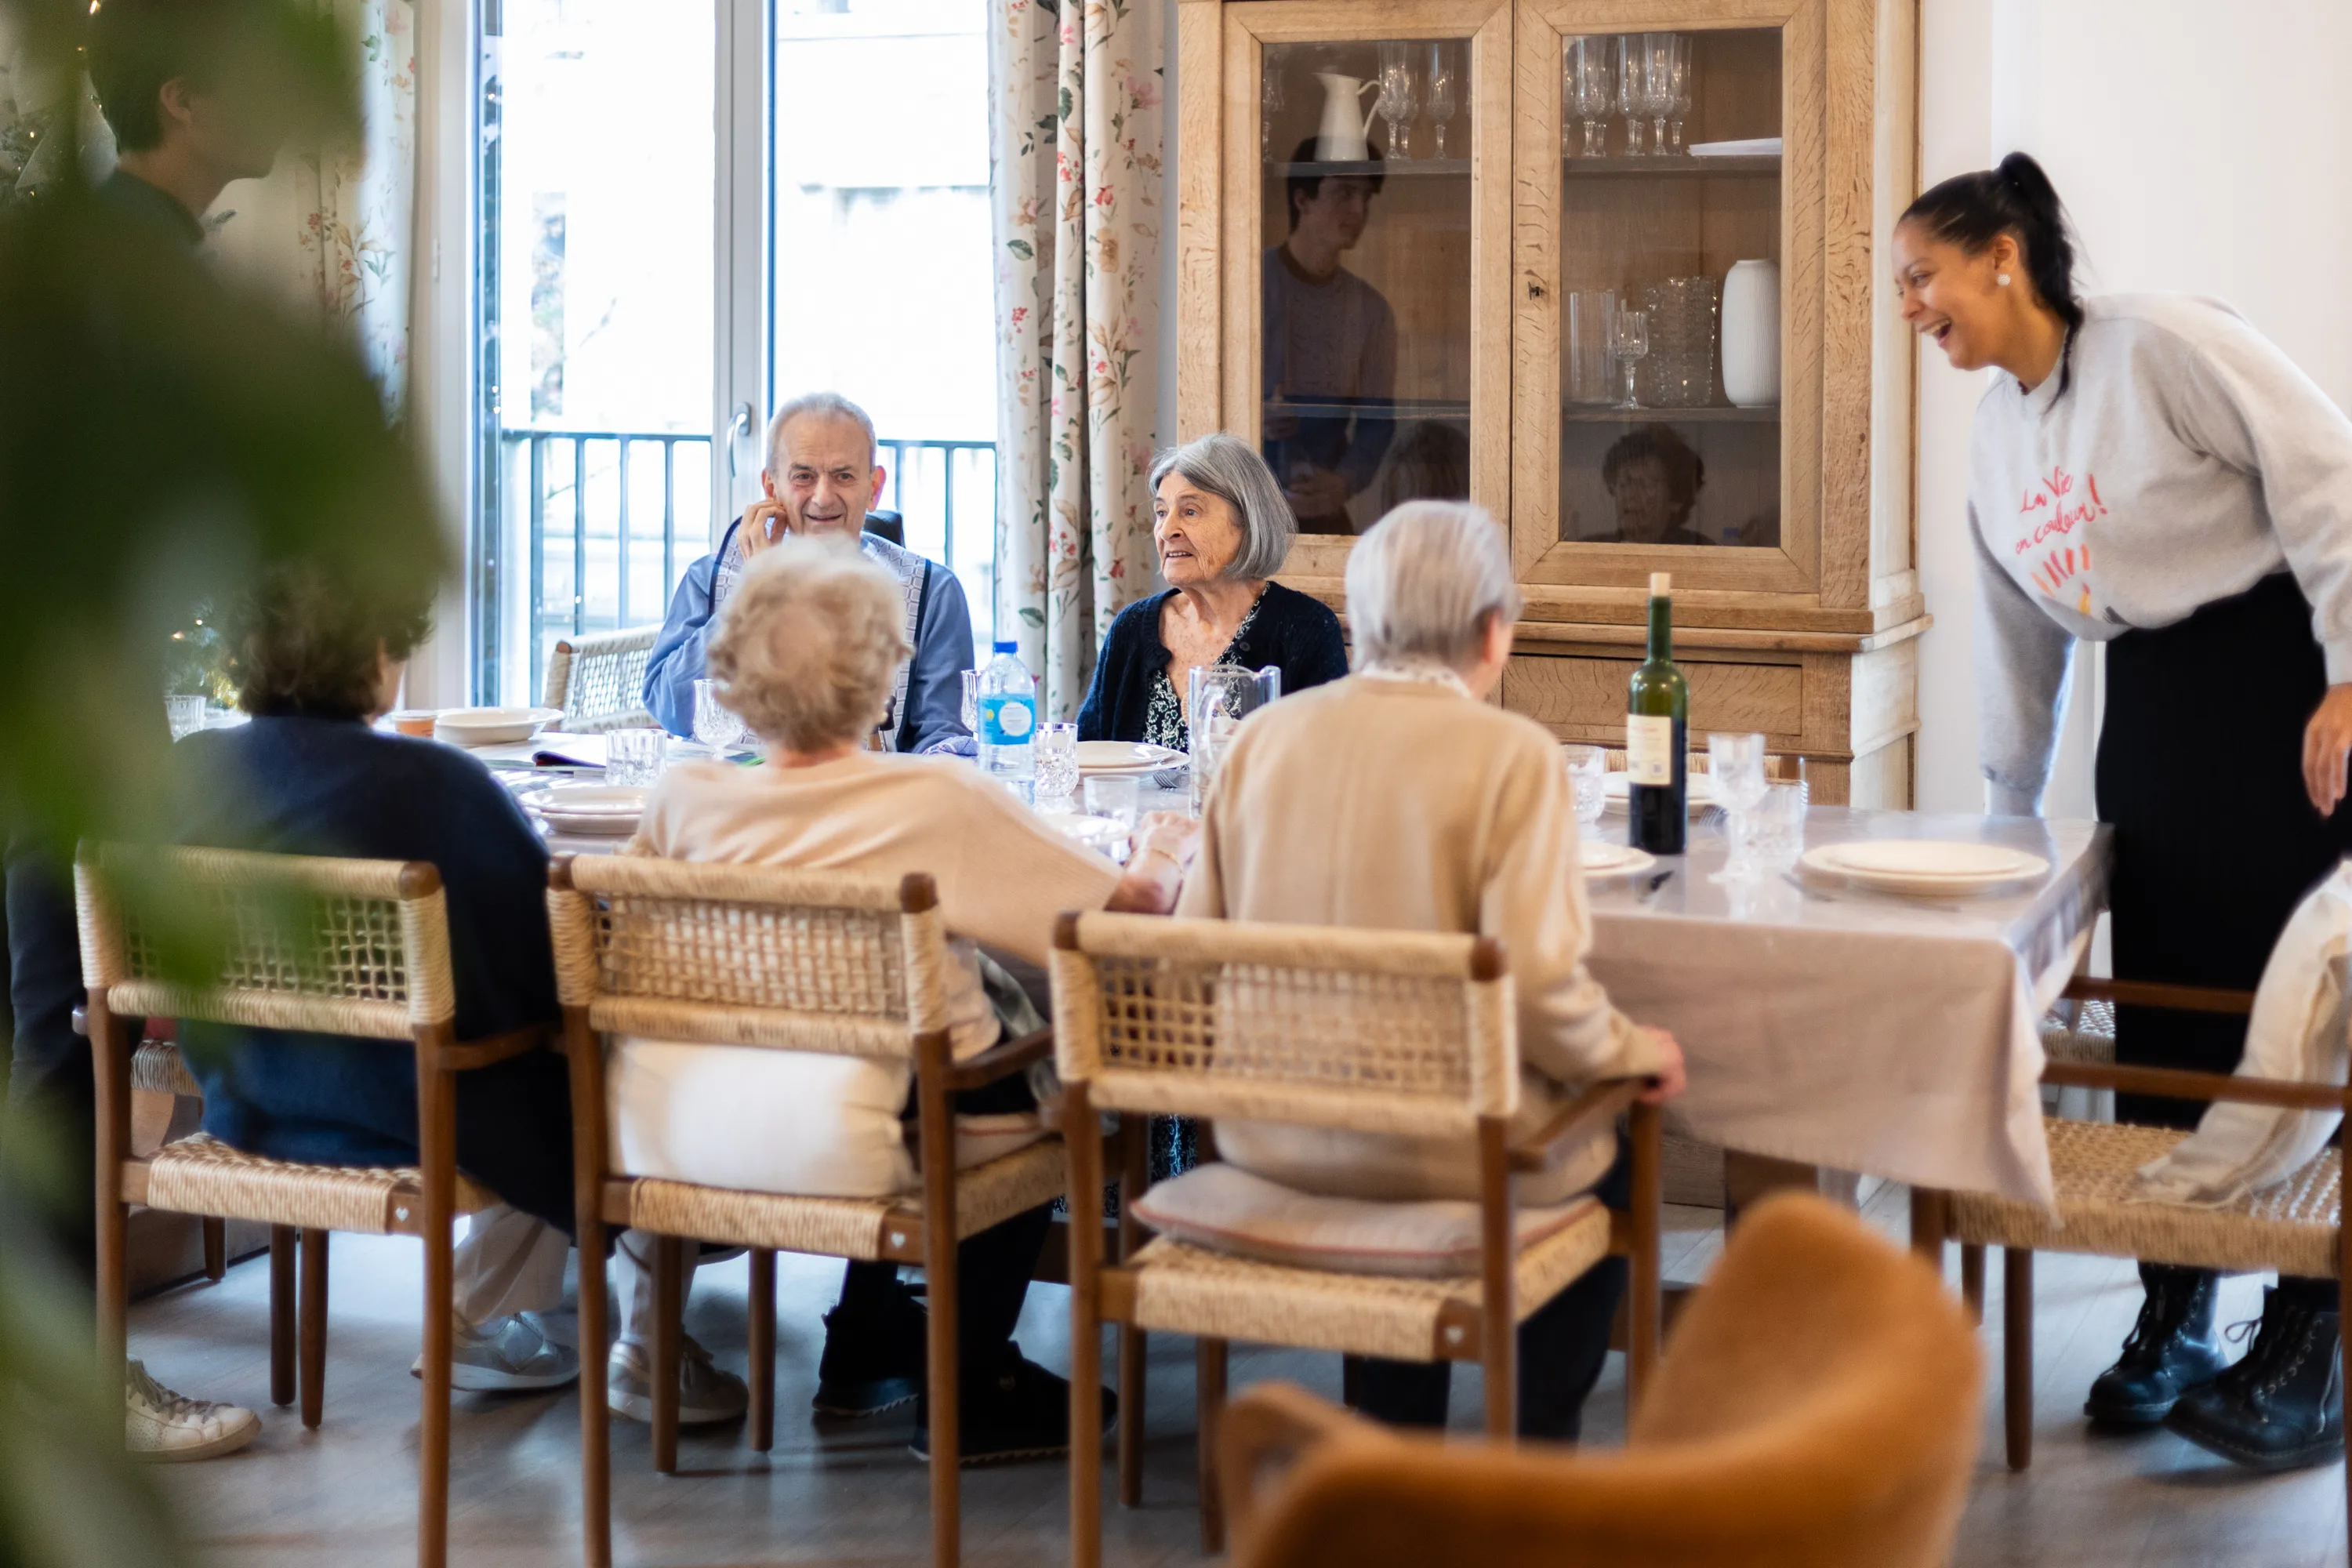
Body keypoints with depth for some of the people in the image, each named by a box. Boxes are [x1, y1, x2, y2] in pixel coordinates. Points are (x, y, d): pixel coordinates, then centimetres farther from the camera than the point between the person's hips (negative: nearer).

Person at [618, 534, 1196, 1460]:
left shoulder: (685, 803, -3)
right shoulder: (940, 803, -14)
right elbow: (1131, 904, -8)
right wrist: (1162, 857, 16)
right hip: (838, 1147, -5)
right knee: (1037, 1083, 22)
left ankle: (869, 1346, 39)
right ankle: (967, 1385, 27)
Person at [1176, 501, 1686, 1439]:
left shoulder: (1261, 737, 0)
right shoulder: (1512, 753, -15)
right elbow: (1539, 982, -22)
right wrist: (1633, 1050, -2)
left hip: (1272, 1144, 5)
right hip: (1448, 1156, -5)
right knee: (1600, 1169, 27)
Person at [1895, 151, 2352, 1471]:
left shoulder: (2163, 343, -14)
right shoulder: (1998, 438, 12)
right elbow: (2020, 636, 19)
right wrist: (2010, 810, 21)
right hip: (2150, 708, 8)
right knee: (2159, 1012, 9)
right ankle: (2173, 1327, 21)